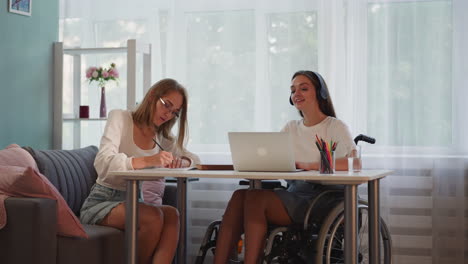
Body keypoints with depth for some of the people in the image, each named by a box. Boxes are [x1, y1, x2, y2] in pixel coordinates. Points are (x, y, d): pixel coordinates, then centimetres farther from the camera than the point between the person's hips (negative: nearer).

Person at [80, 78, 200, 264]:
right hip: (102, 202, -5)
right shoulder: (120, 118, -6)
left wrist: (182, 162, -12)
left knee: (171, 214, -27)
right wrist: (147, 161, -38)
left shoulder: (162, 137, 12)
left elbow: (194, 158, 14)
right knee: (154, 216, -32)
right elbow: (103, 163, -22)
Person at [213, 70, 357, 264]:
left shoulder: (335, 127, 4)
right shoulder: (291, 128, 23)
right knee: (240, 195, -24)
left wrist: (309, 165, -20)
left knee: (255, 197, -29)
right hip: (293, 195, 5)